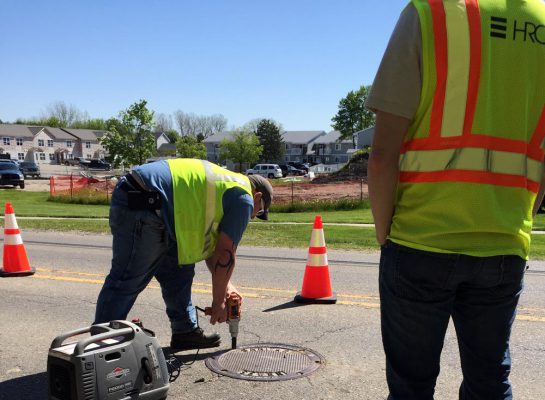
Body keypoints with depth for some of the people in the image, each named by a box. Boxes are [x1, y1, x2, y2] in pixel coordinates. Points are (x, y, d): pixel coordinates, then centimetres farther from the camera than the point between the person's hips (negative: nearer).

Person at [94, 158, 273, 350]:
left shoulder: (220, 183, 25)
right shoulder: (242, 197, -2)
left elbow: (207, 241, 29)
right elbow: (225, 254, -5)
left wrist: (224, 284, 25)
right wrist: (219, 301, 5)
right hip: (141, 207, -11)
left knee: (179, 272, 16)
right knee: (127, 280, -4)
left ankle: (185, 332, 24)